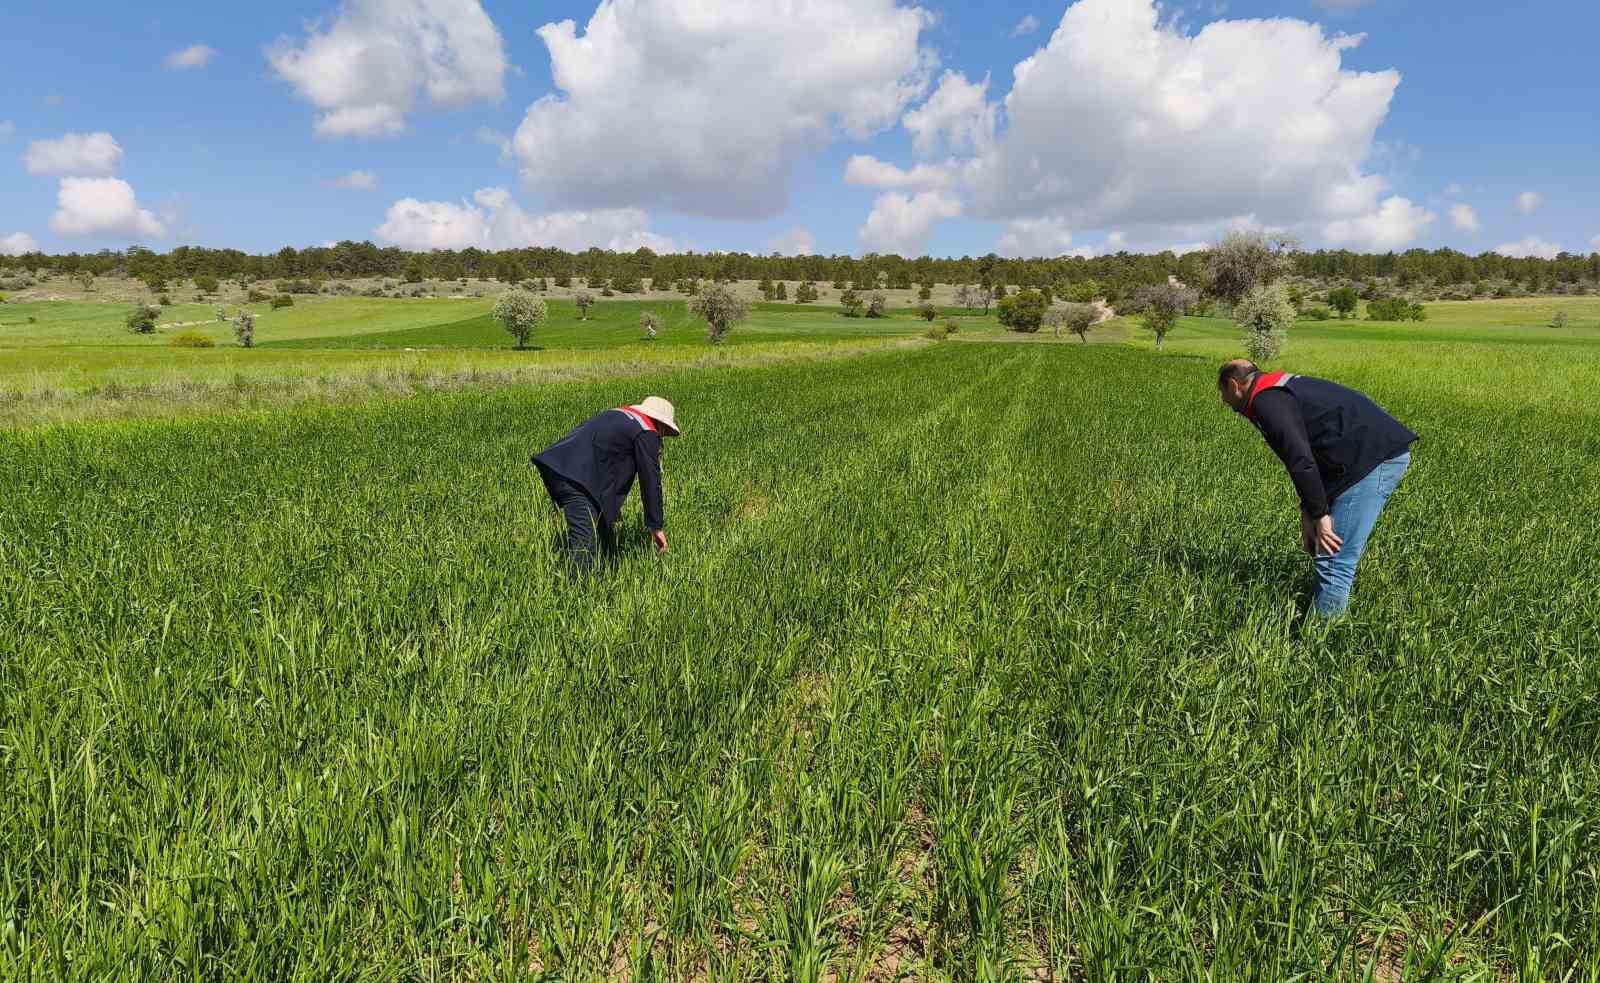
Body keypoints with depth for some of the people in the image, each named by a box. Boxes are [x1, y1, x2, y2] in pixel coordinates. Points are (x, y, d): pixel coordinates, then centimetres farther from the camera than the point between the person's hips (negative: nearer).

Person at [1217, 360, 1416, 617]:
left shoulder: (1266, 402, -9)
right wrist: (1308, 512, 23)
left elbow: (1301, 461, -19)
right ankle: (1325, 620, 23)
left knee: (1333, 558, -8)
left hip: (1373, 458, -10)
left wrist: (1319, 515, -12)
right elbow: (1309, 455, 27)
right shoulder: (1282, 390, 23)